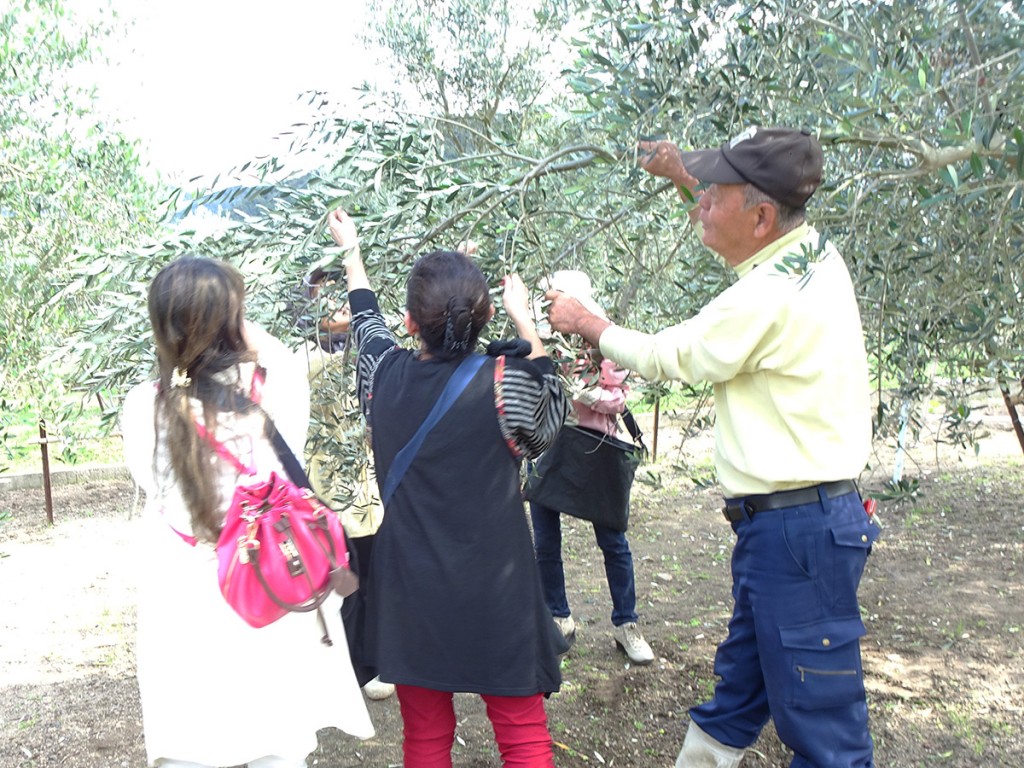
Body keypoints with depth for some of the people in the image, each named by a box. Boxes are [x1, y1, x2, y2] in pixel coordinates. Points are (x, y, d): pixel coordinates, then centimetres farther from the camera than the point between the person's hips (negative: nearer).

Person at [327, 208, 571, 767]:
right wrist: (526, 324, 9)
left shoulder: (383, 376, -7)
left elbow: (367, 321, 16)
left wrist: (351, 251, 33)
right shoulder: (506, 382, -17)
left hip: (410, 590, 3)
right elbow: (551, 418, 6)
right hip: (492, 592, -3)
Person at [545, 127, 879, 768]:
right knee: (742, 680, 23)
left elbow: (664, 358, -7)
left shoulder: (768, 298, -23)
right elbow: (734, 232, 30)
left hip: (797, 528, -10)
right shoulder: (815, 252, 4)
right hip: (779, 521, 10)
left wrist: (585, 323, 8)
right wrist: (683, 176, 26)